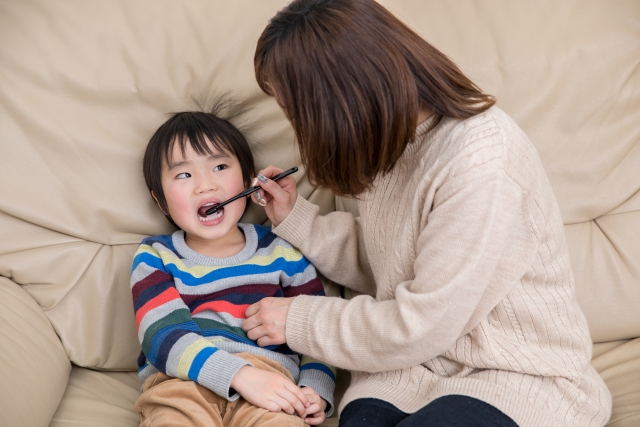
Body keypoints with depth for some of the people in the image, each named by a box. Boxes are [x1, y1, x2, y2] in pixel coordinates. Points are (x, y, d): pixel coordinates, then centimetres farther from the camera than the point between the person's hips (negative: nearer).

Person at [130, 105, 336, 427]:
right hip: (180, 381, 0)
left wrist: (314, 390, -4)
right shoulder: (155, 259, 12)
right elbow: (163, 337, -5)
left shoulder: (282, 253, 17)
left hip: (268, 371, 1)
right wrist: (240, 374, -21)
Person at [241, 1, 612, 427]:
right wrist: (294, 218, 7)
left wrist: (300, 320, -8)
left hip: (517, 376, -5)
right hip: (408, 366, 6)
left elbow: (420, 327, -20)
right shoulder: (395, 141, 4)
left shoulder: (481, 167, -24)